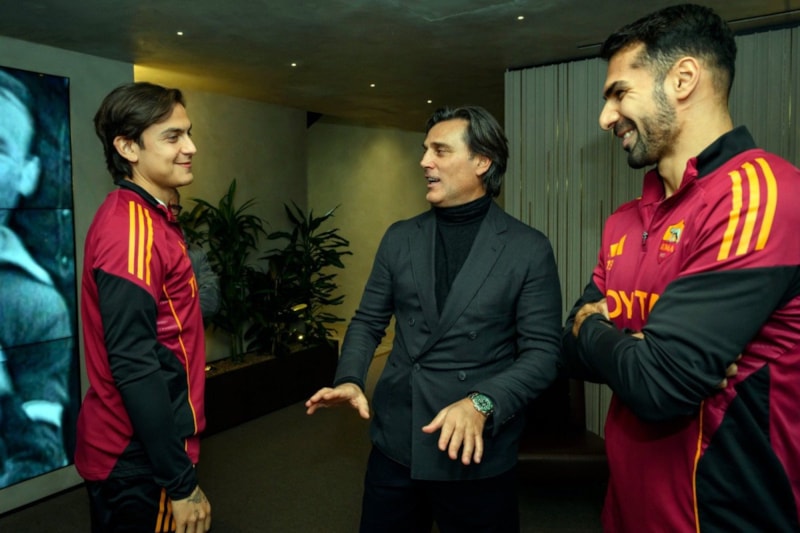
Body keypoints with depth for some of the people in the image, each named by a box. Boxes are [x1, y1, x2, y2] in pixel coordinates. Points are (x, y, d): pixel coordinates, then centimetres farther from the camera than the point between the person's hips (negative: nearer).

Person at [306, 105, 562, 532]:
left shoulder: (528, 249, -6)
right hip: (394, 442, 3)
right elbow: (368, 321, 9)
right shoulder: (399, 238, 5)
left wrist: (482, 403, -22)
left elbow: (542, 351, -9)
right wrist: (349, 379, -8)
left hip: (478, 453, -3)